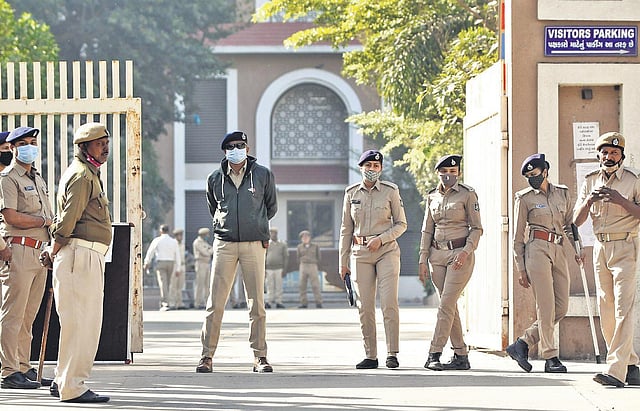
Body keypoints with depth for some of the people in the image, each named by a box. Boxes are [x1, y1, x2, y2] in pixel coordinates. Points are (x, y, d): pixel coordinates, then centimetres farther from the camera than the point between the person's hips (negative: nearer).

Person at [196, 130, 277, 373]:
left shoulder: (263, 175, 5)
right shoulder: (215, 179, 8)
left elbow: (271, 207, 20)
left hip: (254, 244, -1)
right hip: (224, 244, 1)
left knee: (257, 303, -1)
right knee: (215, 303, -4)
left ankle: (260, 357, 4)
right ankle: (206, 356, 0)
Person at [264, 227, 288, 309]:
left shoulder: (282, 244, 8)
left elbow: (286, 257, 7)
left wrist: (284, 269, -1)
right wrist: (263, 269, 2)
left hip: (279, 268, 0)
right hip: (269, 268, 0)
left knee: (279, 286, -1)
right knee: (270, 286, -1)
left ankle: (278, 302, 2)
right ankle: (269, 302, 0)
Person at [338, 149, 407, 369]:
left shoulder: (390, 191, 0)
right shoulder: (351, 193, 7)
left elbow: (401, 224, 4)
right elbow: (346, 229, 11)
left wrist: (381, 238, -11)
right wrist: (343, 261, 7)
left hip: (386, 251, -2)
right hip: (360, 254, 2)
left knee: (389, 303, -11)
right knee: (365, 307, 1)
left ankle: (392, 354, -7)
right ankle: (370, 356, 7)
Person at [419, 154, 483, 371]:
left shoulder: (468, 194, -4)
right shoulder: (432, 196, 10)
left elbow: (476, 228, -4)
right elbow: (427, 230, 13)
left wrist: (466, 252, -18)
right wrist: (423, 259, 6)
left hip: (460, 254, -5)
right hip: (437, 255, 5)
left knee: (446, 304, -12)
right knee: (450, 306, 6)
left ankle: (434, 355, -14)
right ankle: (461, 356, 11)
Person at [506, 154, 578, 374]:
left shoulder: (563, 193, 13)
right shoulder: (524, 198, 2)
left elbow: (570, 224, 21)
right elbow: (518, 237, 3)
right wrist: (521, 269, -1)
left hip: (558, 252, 5)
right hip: (537, 250, -5)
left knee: (561, 308, 1)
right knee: (546, 306, -10)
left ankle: (522, 344, 10)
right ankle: (550, 358, -5)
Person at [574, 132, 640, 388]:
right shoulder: (590, 181, 11)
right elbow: (577, 220, 8)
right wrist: (589, 200, -11)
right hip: (600, 247, 6)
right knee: (606, 310, 6)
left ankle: (616, 371, -22)